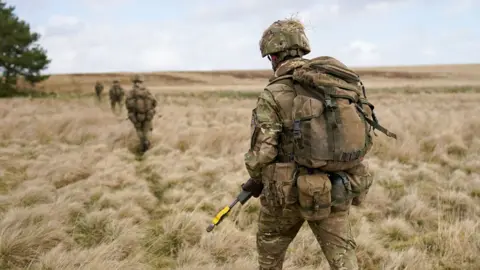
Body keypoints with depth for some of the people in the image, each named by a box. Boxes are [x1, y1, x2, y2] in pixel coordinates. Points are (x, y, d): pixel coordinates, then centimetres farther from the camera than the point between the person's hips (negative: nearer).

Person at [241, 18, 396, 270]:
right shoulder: (343, 81, 4)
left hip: (290, 190, -4)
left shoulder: (274, 95, -13)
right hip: (338, 188, 4)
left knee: (270, 246, 23)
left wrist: (256, 180, 5)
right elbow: (364, 138, 7)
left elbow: (261, 152, -16)